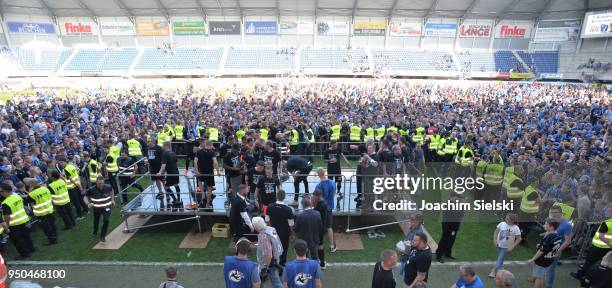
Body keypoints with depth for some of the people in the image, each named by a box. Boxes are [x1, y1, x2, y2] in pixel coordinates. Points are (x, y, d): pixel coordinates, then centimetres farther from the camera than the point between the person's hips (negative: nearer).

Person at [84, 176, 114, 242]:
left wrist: (112, 200, 10)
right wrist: (88, 203, -27)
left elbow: (111, 190, 8)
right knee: (96, 221, 22)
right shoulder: (92, 190, -22)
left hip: (106, 207, -1)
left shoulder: (108, 187, -18)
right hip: (96, 208, 1)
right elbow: (86, 197, -7)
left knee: (106, 220, -18)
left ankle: (102, 236, -1)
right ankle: (95, 232, 54)